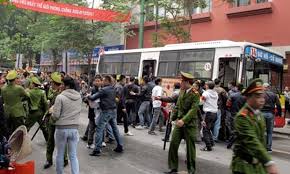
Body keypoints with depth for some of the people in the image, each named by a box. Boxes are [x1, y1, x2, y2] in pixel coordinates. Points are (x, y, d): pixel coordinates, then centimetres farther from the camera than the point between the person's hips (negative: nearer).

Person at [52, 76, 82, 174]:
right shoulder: (79, 97, 1)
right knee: (73, 155, 10)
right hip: (74, 128, 3)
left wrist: (52, 114, 7)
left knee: (60, 154, 14)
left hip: (61, 129, -3)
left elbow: (55, 115, -13)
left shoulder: (60, 97, -14)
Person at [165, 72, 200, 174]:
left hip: (189, 124, -6)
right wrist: (173, 117, 9)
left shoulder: (195, 94, -11)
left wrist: (184, 120, -27)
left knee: (190, 146, 6)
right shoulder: (181, 91, 9)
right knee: (173, 143, -1)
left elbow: (193, 109, -19)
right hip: (179, 122, 6)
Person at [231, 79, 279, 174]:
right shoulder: (242, 117, -21)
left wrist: (265, 161, 15)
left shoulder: (259, 114, 7)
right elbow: (252, 141, -32)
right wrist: (269, 163, -40)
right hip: (245, 166, -7)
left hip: (259, 164, 7)